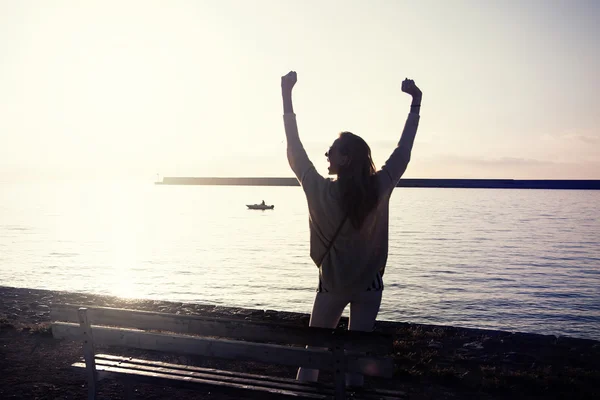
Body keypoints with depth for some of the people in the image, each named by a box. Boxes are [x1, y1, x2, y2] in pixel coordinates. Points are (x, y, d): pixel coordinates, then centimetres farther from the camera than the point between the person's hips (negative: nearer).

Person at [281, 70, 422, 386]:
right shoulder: (379, 188, -14)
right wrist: (416, 102, 7)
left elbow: (295, 151, -10)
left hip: (333, 285, -1)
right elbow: (403, 150, -2)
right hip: (369, 285, 2)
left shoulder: (321, 192, -18)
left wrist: (287, 95, -5)